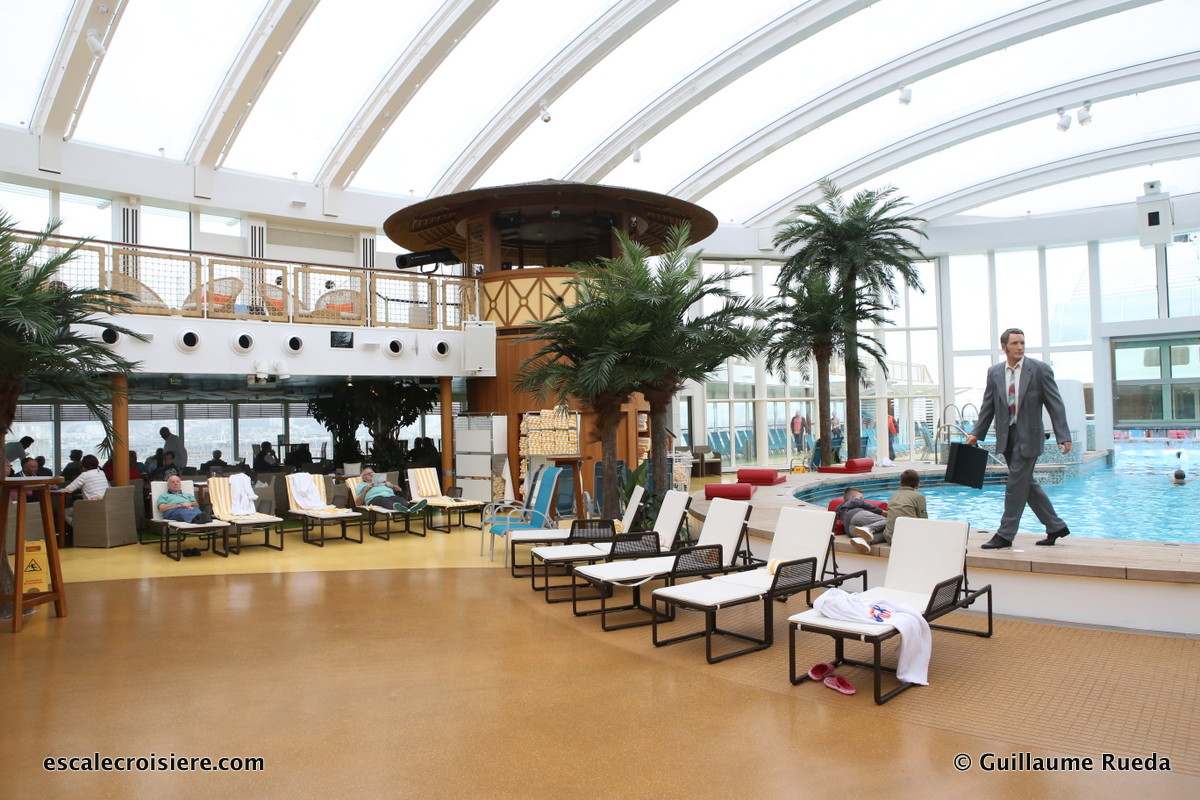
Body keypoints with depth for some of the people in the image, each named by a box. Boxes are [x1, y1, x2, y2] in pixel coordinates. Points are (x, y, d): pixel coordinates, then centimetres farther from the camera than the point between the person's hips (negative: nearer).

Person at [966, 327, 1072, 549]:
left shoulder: (1040, 369, -5)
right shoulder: (994, 372, 6)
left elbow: (1055, 404, -6)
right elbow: (988, 406, 11)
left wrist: (1063, 437, -13)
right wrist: (976, 433, 6)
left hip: (1028, 435, -5)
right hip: (1006, 435, 5)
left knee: (1016, 485, -5)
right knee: (1026, 484, 12)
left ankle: (1005, 535, 4)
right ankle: (1055, 526, 28)